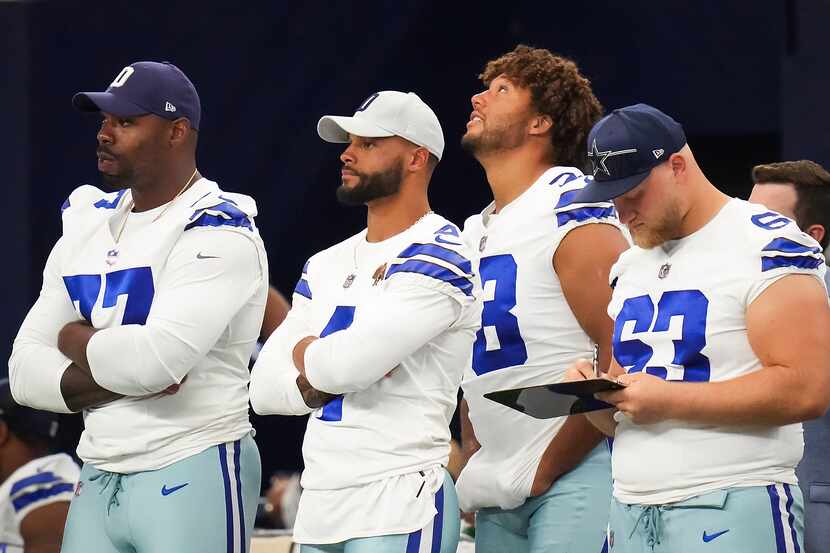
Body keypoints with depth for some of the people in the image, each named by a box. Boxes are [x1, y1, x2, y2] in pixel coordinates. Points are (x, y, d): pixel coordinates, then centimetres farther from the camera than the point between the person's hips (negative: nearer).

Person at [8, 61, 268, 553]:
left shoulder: (216, 234, -10)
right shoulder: (85, 228, 13)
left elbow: (156, 361, -24)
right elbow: (25, 373, 7)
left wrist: (76, 339, -4)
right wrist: (116, 375, -12)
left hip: (193, 477, -7)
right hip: (98, 484, 7)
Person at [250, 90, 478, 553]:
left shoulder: (435, 257, -9)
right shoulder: (327, 266, 17)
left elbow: (346, 364, -19)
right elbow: (264, 390, 12)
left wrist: (305, 354, 2)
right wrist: (318, 383, -7)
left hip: (399, 500, -7)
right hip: (318, 501, 8)